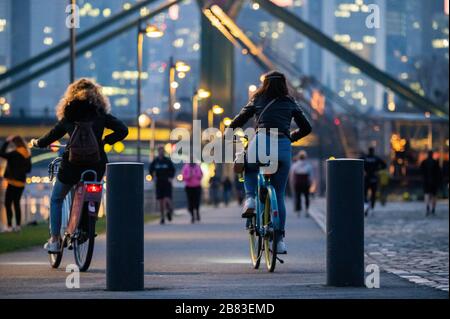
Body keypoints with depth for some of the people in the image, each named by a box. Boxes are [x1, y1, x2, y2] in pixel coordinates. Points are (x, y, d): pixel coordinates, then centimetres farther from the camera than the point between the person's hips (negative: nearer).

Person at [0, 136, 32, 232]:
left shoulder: (16, 153, -16)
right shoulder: (27, 154, 8)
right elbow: (28, 169, 15)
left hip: (13, 182, -8)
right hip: (21, 182, 8)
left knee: (8, 204, -3)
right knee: (16, 203, 15)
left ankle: (9, 226, -9)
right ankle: (18, 226, 13)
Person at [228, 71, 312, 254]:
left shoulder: (257, 100, 16)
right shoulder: (290, 103, 18)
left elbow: (238, 121, 10)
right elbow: (306, 128, 20)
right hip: (283, 147, 1)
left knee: (249, 170, 34)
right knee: (279, 195, 12)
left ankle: (250, 199, 7)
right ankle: (280, 239, 10)